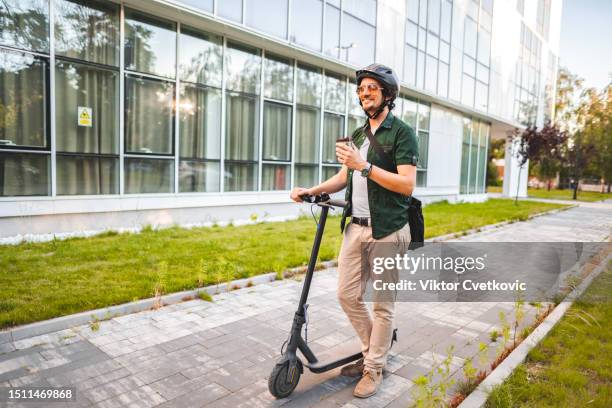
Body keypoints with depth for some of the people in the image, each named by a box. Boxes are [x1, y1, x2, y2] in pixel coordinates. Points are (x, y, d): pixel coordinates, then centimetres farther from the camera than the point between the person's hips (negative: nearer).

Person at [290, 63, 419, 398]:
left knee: (382, 304, 4)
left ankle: (374, 368, 22)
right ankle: (372, 351, 30)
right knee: (347, 294, 9)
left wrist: (364, 165, -23)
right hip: (356, 227, 7)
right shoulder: (358, 135, 16)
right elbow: (344, 177, 22)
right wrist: (310, 190, 8)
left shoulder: (402, 133, -5)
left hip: (387, 230, -7)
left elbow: (407, 184, -16)